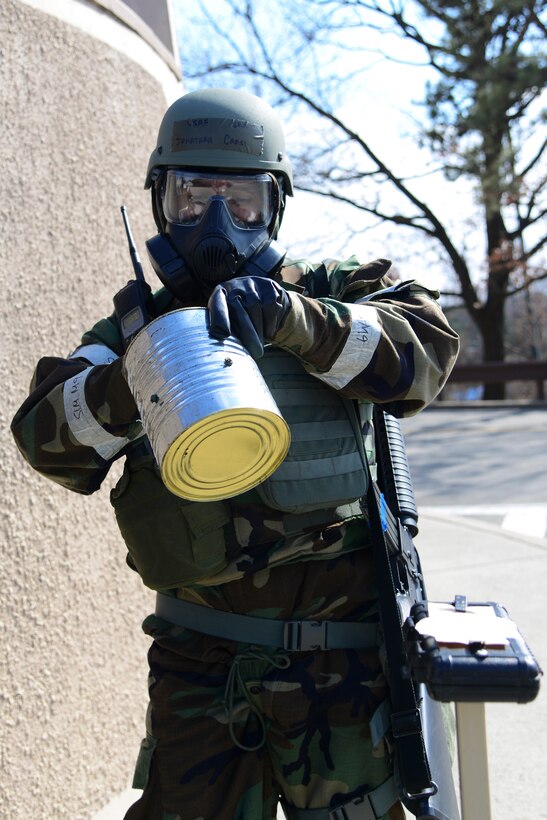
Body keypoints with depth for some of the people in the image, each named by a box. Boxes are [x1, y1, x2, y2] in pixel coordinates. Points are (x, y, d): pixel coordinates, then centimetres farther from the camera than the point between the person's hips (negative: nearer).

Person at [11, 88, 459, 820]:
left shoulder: (329, 294, 4)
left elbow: (424, 346, -14)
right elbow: (49, 436, -6)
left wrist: (296, 320, -29)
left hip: (337, 653, -1)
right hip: (198, 655, 2)